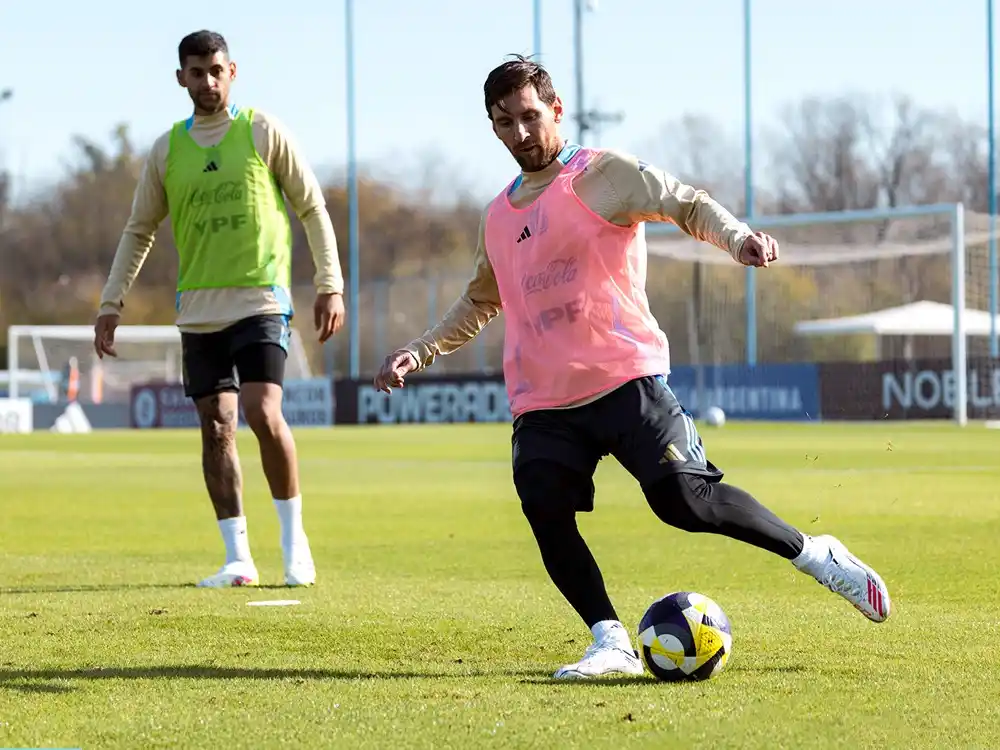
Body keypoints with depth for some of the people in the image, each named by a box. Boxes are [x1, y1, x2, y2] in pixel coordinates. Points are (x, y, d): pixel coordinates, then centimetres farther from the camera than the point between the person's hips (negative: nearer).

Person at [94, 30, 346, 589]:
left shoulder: (263, 132, 0)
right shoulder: (167, 150, 9)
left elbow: (312, 207, 3)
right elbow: (139, 230, 17)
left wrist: (330, 285, -3)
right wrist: (112, 303, 10)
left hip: (261, 300, -4)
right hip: (199, 309, 4)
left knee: (263, 415, -18)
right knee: (216, 429, 2)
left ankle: (295, 540, -1)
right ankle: (238, 559, 8)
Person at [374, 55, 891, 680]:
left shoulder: (600, 173, 1)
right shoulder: (499, 216, 20)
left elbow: (684, 203, -11)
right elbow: (479, 304, 35)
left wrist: (736, 235, -31)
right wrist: (419, 352, 25)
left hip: (625, 378, -6)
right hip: (541, 402, 6)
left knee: (683, 497, -18)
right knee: (547, 517, -14)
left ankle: (817, 556, -1)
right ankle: (612, 644, -6)